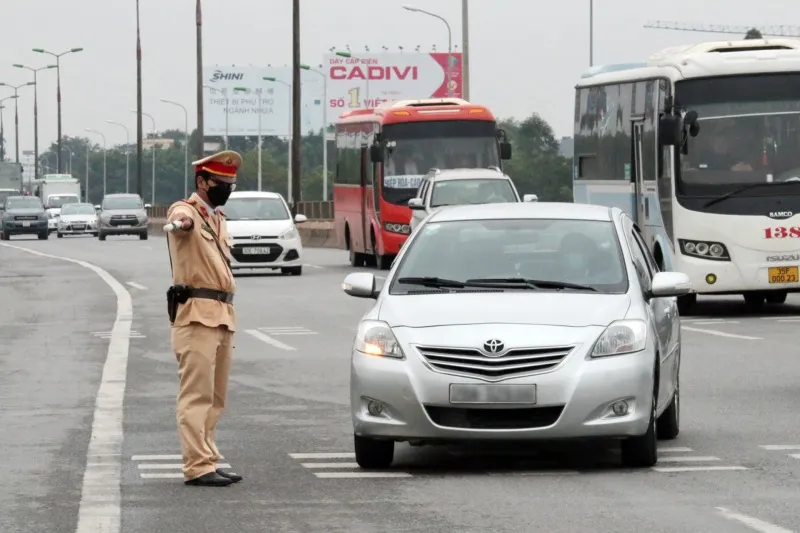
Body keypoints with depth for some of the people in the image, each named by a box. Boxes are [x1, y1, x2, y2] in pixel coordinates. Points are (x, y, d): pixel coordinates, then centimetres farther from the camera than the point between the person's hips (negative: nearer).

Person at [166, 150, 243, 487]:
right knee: (197, 394, -11)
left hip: (221, 316, 9)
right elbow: (181, 220, -34)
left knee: (215, 397, 11)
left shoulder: (218, 218, 21)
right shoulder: (185, 211, -7)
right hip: (196, 314, -9)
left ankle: (208, 461, 15)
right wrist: (182, 222, -57)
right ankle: (198, 466, -14)